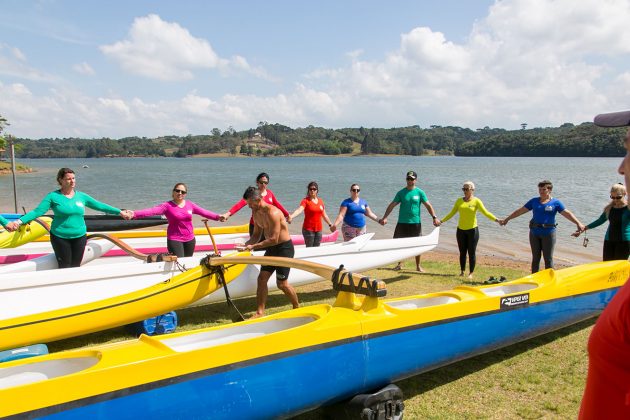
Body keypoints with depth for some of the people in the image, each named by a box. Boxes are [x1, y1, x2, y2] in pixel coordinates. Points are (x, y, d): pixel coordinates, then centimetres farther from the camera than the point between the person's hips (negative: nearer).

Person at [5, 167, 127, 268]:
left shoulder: (81, 196, 5)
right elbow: (37, 211, -10)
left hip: (79, 237, 3)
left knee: (75, 267, 9)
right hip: (60, 238, -3)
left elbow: (100, 206, 9)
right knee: (64, 267, 2)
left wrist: (119, 212, 7)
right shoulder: (53, 196, -5)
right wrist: (19, 221, -23)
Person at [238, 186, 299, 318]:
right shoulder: (256, 213, 2)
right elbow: (257, 234, 10)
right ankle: (260, 312, 7)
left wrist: (253, 246, -25)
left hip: (284, 248, -8)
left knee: (282, 284, -1)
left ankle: (297, 307, 21)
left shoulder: (273, 213, -26)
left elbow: (273, 239, -27)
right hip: (271, 249, 8)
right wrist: (246, 245, -8)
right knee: (262, 279, 2)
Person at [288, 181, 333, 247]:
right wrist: (291, 216, -43)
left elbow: (324, 215, 20)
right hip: (308, 229, -5)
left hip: (318, 229, 5)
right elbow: (299, 210, -25)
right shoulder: (305, 200, -7)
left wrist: (330, 224, 25)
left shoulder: (320, 201, 9)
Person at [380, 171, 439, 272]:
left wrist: (434, 217, -11)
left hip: (416, 223, -1)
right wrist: (384, 217, -7)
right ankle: (400, 264, 20)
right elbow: (392, 205, 1)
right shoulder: (401, 193, 3)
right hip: (402, 223, 1)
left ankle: (418, 266, 18)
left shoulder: (420, 192, 1)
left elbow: (428, 206, 0)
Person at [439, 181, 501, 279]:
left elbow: (486, 213, -11)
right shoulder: (459, 201, 7)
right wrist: (441, 221, 10)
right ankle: (462, 271, 19)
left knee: (471, 252, 0)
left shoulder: (476, 201, -4)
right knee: (462, 252, 9)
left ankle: (471, 273, 8)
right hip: (461, 230, 3)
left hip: (472, 230, -3)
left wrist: (496, 219, -23)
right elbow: (452, 213, 12)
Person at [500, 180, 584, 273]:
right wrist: (507, 219, 16)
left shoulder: (556, 202, 0)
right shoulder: (534, 201, 9)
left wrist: (578, 223, -23)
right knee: (535, 258, 10)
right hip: (534, 233, 3)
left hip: (548, 233, -3)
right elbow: (520, 211, 14)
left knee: (548, 259, 2)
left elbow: (567, 213, -8)